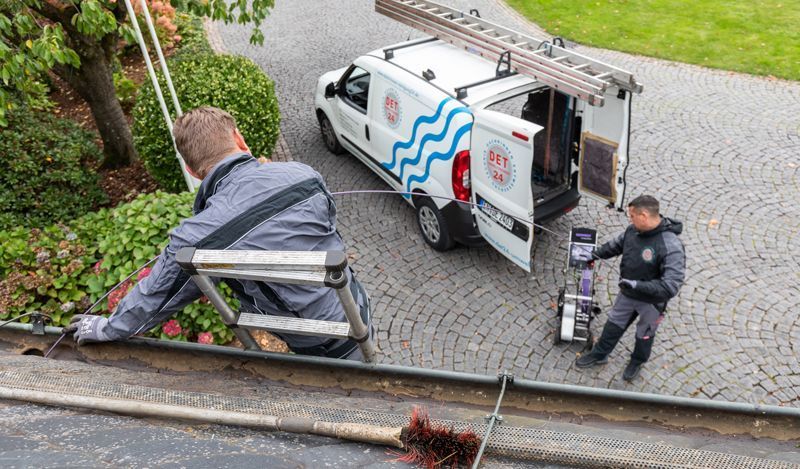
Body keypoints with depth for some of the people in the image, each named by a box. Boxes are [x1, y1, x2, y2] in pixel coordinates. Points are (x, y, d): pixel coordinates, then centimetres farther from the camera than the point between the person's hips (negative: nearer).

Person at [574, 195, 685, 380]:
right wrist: (594, 255, 10)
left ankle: (637, 362, 50)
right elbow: (616, 245, 9)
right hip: (627, 294, 5)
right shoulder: (633, 230, -14)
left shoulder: (671, 247, -35)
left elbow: (670, 286, -36)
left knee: (644, 335, 22)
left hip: (651, 302, -5)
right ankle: (599, 355, 44)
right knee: (613, 325, 23)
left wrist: (638, 285, -39)